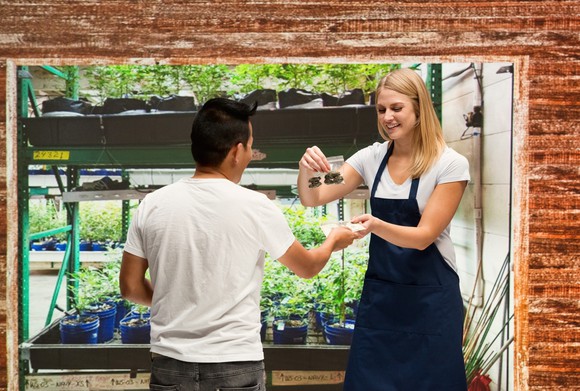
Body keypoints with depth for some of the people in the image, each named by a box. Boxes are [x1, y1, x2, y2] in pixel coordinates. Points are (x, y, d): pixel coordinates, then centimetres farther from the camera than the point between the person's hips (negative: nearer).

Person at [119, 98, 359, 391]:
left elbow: (130, 287, 1)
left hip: (170, 366, 3)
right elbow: (307, 267, 3)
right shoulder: (254, 207, -11)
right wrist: (334, 240, 23)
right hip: (236, 367, -2)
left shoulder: (152, 205, -5)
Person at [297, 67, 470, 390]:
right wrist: (306, 171, -25)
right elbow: (313, 199, -3)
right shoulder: (372, 158, 1)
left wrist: (376, 225, -33)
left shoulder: (451, 164, -11)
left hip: (430, 295, -3)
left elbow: (424, 236, -15)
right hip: (379, 292, 4)